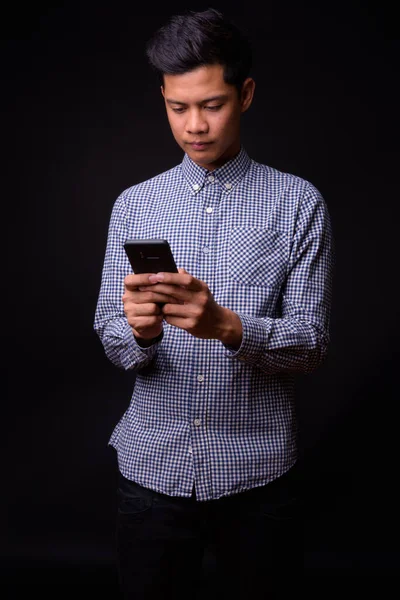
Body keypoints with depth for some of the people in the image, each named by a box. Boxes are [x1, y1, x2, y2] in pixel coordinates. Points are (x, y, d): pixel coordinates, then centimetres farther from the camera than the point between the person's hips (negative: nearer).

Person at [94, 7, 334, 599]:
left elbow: (311, 343, -8)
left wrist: (226, 325, -26)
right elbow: (111, 338, 0)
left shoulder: (299, 203, -4)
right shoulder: (134, 204, 3)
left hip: (257, 470, -1)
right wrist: (139, 330, -23)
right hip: (152, 467, 2)